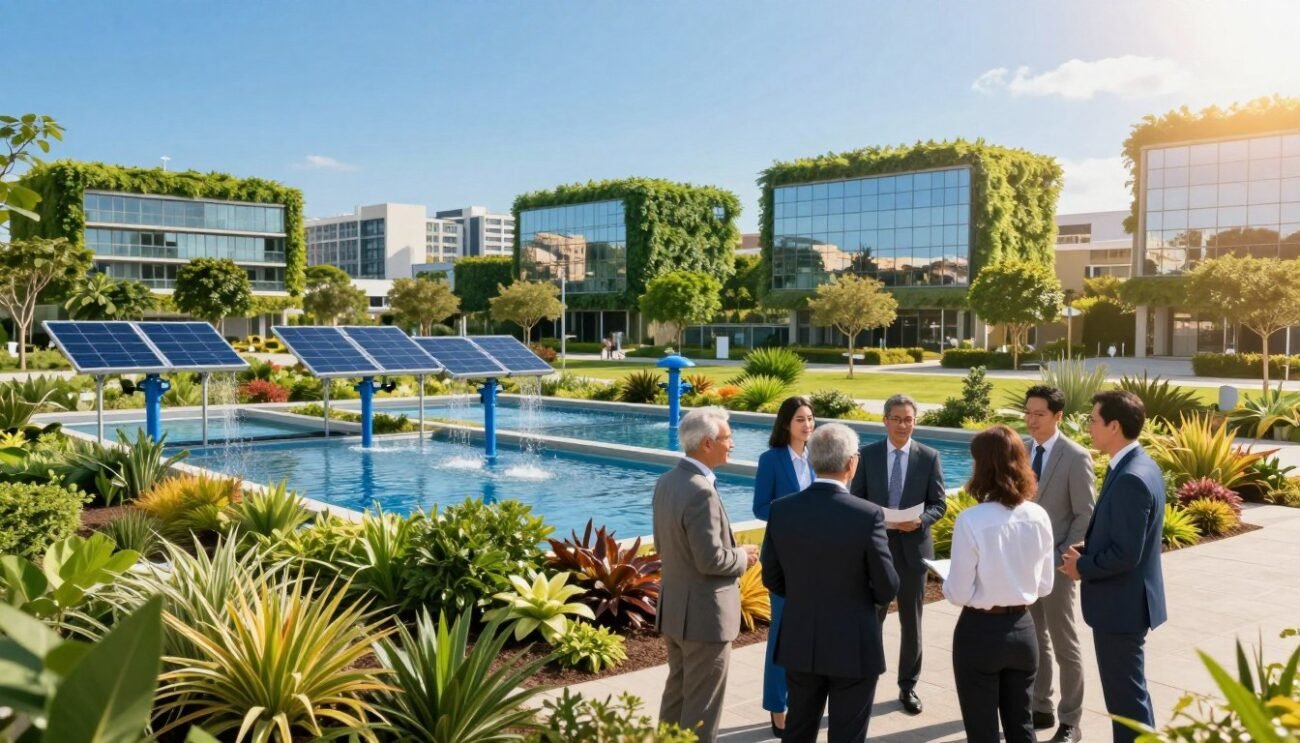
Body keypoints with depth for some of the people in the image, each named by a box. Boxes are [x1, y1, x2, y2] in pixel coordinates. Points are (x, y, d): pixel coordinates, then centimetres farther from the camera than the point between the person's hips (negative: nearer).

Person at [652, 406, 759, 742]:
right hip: (703, 613, -9)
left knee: (677, 692, 23)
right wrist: (743, 557, -7)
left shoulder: (666, 481, 4)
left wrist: (732, 551, 10)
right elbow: (711, 560, -27)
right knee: (701, 705, 4)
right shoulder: (701, 491, -25)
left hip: (673, 607, 9)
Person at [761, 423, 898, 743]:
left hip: (799, 643, 4)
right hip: (853, 647, -4)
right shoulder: (868, 515, -19)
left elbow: (772, 579, 1)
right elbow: (887, 588, -12)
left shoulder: (780, 510, -8)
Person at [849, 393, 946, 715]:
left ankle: (908, 686, 24)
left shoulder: (929, 457, -1)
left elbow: (939, 503, 0)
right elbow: (856, 499, 2)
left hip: (913, 546, 0)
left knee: (911, 622, 11)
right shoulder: (868, 454, 0)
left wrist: (920, 520, -19)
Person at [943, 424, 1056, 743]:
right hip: (1022, 629, 5)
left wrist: (946, 581, 4)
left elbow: (959, 594, -16)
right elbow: (1044, 586, 4)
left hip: (980, 632, -5)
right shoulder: (1039, 517, -5)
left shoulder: (971, 520, -20)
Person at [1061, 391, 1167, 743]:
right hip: (1125, 598, 10)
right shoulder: (1136, 466, 7)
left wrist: (1083, 567, -12)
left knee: (1126, 695, 2)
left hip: (1121, 603, -10)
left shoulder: (1131, 478, -25)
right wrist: (1087, 548, 5)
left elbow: (1125, 554, -26)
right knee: (1130, 690, 22)